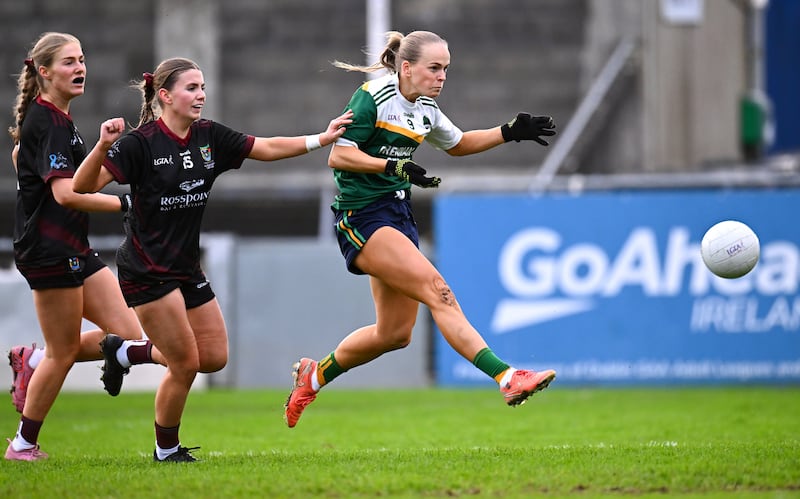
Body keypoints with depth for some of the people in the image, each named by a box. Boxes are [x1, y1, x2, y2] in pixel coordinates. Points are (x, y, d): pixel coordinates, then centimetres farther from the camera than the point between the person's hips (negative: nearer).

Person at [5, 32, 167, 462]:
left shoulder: (57, 118, 14)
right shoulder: (47, 123, -17)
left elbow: (19, 154, 32)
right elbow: (66, 193, -27)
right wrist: (125, 204, -25)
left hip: (74, 249, 9)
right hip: (51, 250, -9)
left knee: (128, 335, 3)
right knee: (64, 352, 0)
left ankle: (33, 361, 17)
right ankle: (23, 445, 14)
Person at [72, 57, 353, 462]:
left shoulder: (210, 137, 3)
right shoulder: (141, 143, -16)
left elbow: (267, 148, 9)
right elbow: (83, 186, -20)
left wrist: (321, 139, 0)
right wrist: (103, 146, -36)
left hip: (187, 267, 7)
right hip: (147, 271, -7)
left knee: (214, 358, 7)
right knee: (186, 364, -5)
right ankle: (166, 450, 16)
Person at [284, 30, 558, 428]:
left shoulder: (425, 109, 10)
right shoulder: (372, 97, -13)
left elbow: (457, 144, 28)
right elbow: (337, 155, -16)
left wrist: (509, 133, 15)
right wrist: (393, 166, -27)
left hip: (399, 214, 9)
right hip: (362, 215, -9)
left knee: (395, 333, 9)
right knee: (438, 291, -22)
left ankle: (315, 374, 29)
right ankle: (505, 377, -30)